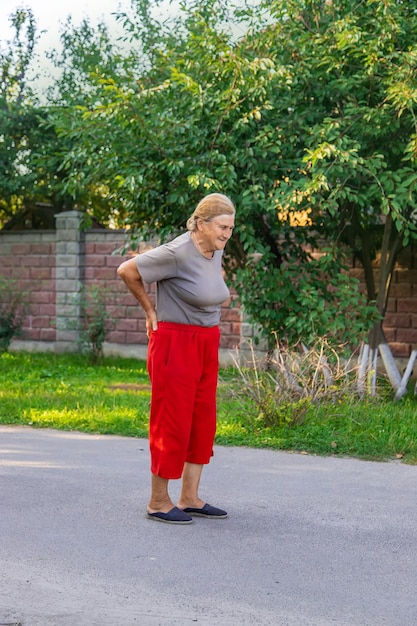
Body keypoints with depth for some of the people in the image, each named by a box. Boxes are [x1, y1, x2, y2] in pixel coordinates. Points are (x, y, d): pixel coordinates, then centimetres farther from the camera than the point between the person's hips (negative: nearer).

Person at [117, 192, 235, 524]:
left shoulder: (216, 251, 6)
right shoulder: (177, 253, -18)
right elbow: (127, 271, -13)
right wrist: (151, 311, -3)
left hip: (207, 343, 8)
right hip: (175, 343, -8)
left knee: (203, 420, 9)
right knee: (172, 421, -3)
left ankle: (190, 498, 18)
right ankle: (158, 502, 7)